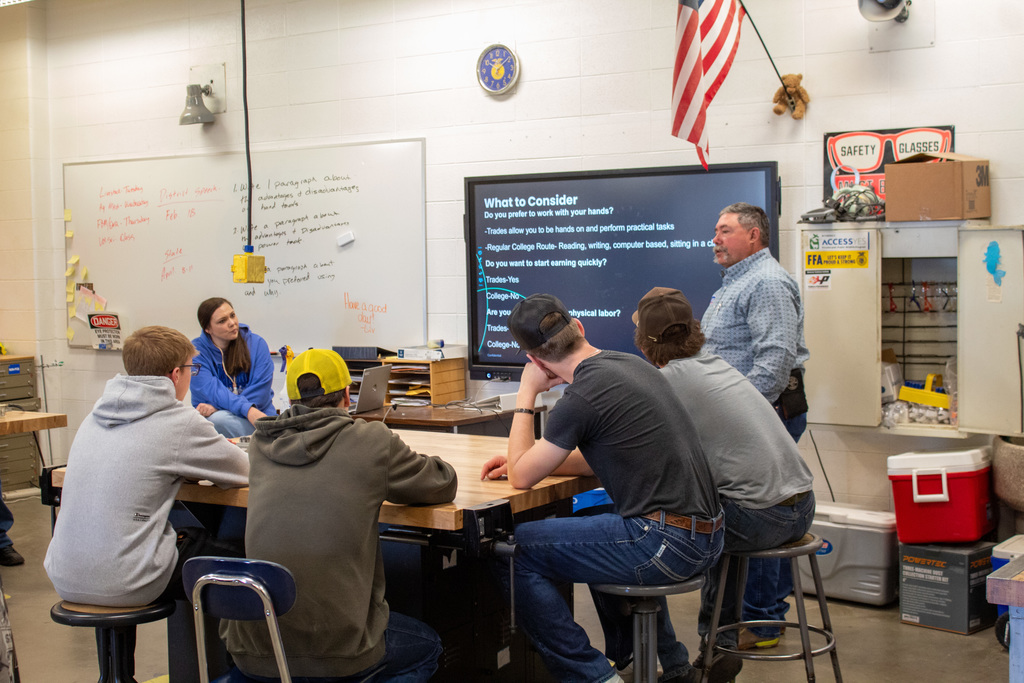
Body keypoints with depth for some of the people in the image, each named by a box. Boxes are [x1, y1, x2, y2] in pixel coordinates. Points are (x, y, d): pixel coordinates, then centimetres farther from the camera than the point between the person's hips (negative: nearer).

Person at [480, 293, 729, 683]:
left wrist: (525, 395, 4)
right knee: (592, 516, 37)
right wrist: (524, 460, 20)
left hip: (667, 543, -9)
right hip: (707, 536, 9)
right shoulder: (629, 364, 11)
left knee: (515, 554, -6)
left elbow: (521, 478, -5)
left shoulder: (582, 396, -16)